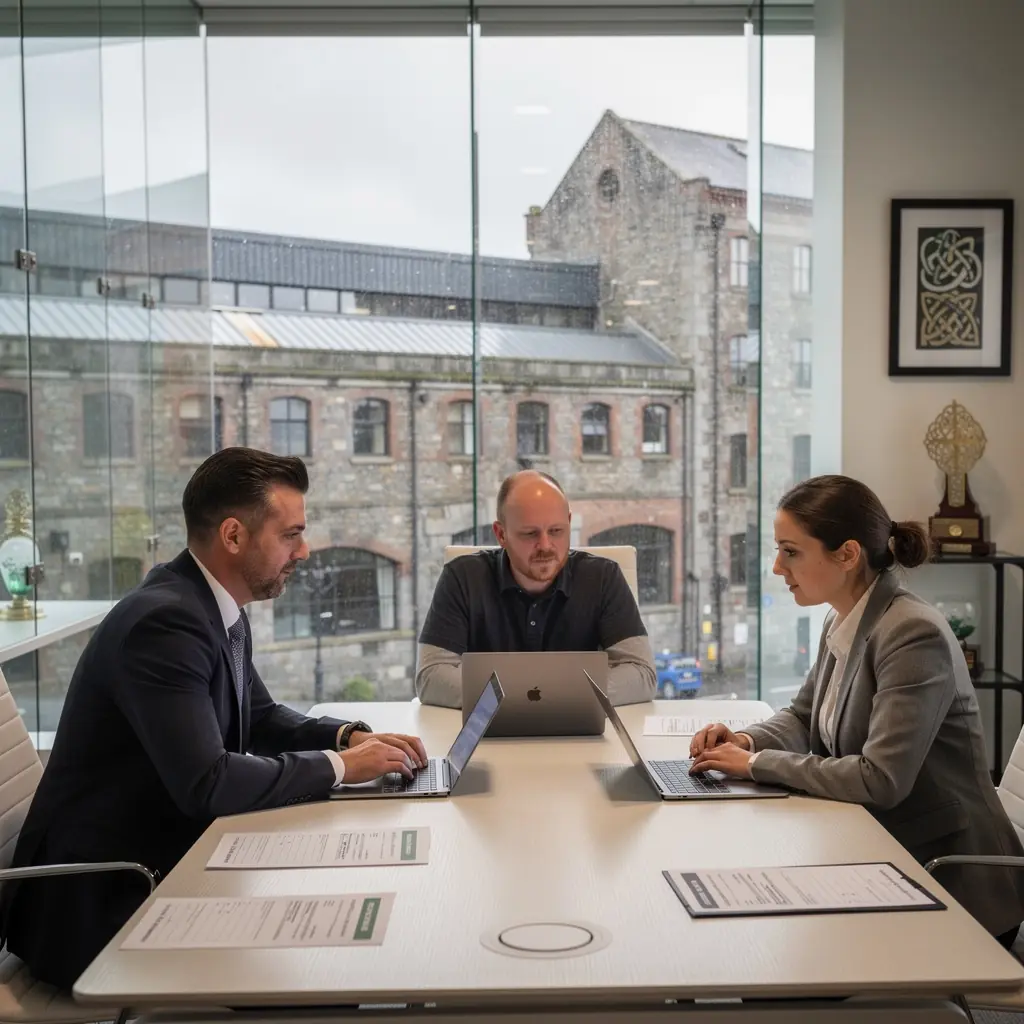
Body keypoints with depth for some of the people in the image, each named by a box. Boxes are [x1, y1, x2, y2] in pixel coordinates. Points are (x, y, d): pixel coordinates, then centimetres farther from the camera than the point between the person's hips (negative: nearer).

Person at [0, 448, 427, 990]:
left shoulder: (221, 610, 3)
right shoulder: (163, 622, -25)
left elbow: (260, 718, 16)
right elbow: (205, 783, -30)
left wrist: (351, 736, -1)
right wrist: (338, 765, -19)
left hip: (166, 860, 8)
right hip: (101, 901, -8)